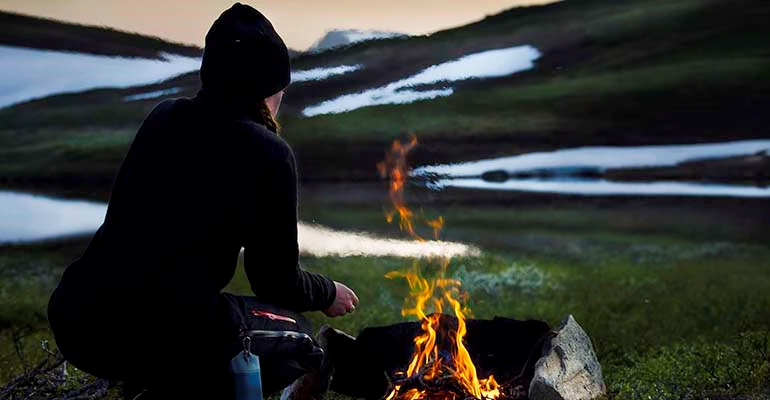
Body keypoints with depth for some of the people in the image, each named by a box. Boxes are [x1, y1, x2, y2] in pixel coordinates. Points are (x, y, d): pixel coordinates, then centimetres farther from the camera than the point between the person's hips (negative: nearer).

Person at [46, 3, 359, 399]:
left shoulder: (163, 117, 7)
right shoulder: (269, 153, -8)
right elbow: (276, 281, 0)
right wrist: (328, 293, 21)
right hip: (161, 339, -6)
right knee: (295, 336, 19)